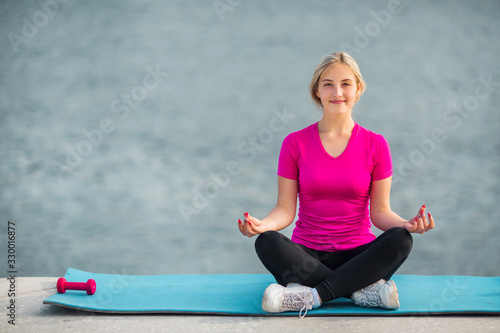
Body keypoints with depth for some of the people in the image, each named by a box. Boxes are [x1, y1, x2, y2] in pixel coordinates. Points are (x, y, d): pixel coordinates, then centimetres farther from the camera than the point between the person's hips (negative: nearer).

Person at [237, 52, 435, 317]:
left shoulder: (375, 145, 3)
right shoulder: (295, 143, 3)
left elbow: (380, 212, 3)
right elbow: (286, 209, 0)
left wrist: (407, 224, -18)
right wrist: (263, 224, -21)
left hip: (357, 254, 0)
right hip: (307, 255, 0)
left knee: (400, 239, -29)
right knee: (267, 242, -31)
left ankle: (311, 296, -32)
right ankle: (364, 290, -29)